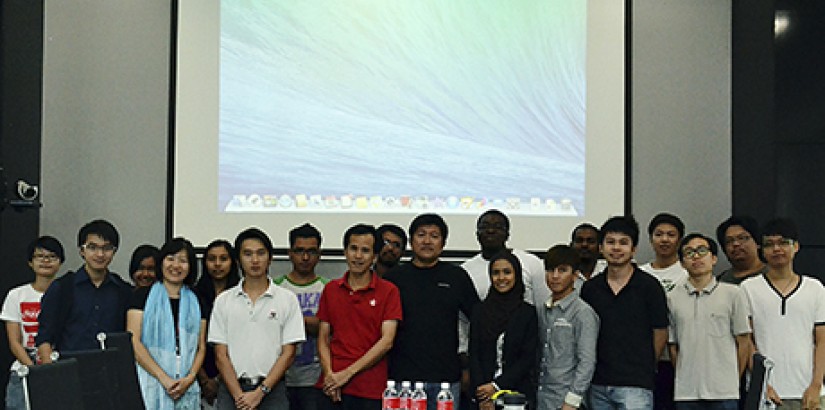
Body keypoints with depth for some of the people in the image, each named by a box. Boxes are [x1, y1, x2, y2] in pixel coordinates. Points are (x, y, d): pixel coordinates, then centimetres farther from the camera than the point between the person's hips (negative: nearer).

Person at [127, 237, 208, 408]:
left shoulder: (196, 302, 13)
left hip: (186, 388, 3)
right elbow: (133, 342, -5)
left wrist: (190, 378, -7)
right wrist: (164, 378, -12)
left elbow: (201, 347, 11)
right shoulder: (143, 295, 3)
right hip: (150, 384, -2)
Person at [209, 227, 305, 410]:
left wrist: (260, 392, -10)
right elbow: (221, 355, 3)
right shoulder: (223, 301, 7)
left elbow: (288, 353, -1)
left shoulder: (287, 299, 3)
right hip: (231, 388, 1)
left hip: (271, 389, -1)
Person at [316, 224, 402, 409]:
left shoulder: (389, 291, -1)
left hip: (370, 390, -3)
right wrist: (329, 374, -8)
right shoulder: (331, 289, 10)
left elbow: (386, 341, -8)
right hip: (331, 388, 3)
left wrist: (348, 373, -12)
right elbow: (323, 338, 9)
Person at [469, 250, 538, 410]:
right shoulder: (480, 311, 6)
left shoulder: (528, 312, 1)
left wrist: (497, 386, -10)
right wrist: (482, 396, -8)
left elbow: (528, 358, -3)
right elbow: (474, 355, 2)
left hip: (518, 393, -1)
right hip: (483, 393, 1)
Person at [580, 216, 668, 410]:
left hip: (636, 385, -4)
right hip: (599, 385, 4)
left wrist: (642, 368, 7)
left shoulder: (649, 286, -3)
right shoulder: (590, 288, 7)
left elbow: (660, 333, 2)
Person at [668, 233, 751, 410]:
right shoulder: (672, 298, 5)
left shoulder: (733, 294, 1)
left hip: (724, 394, -1)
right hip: (685, 394, 2)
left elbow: (743, 342, 5)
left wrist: (732, 380, 6)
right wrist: (685, 378, 8)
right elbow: (672, 345, 10)